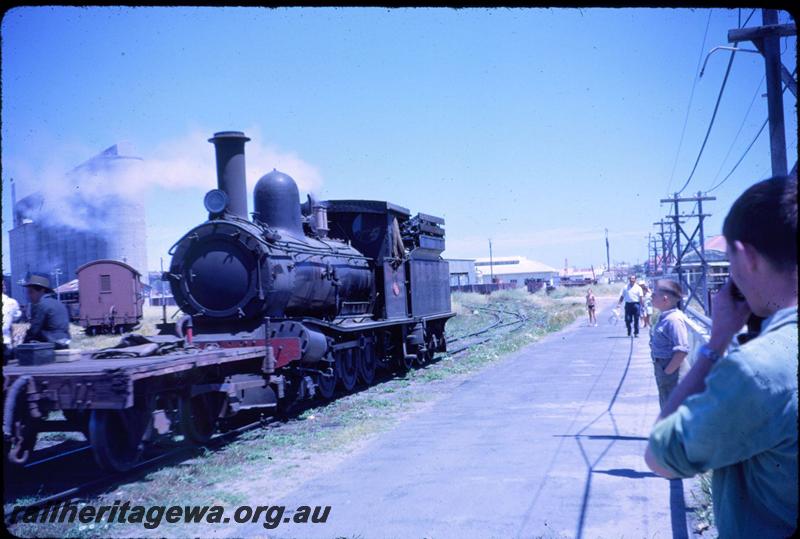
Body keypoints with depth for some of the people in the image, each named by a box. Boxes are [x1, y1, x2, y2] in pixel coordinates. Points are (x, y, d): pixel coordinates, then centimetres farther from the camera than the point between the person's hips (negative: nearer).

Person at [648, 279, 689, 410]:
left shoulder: (674, 319, -26)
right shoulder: (664, 317, 5)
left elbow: (682, 350, -31)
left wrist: (668, 370, -25)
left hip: (671, 370, -10)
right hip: (662, 366, 10)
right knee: (665, 405, 24)